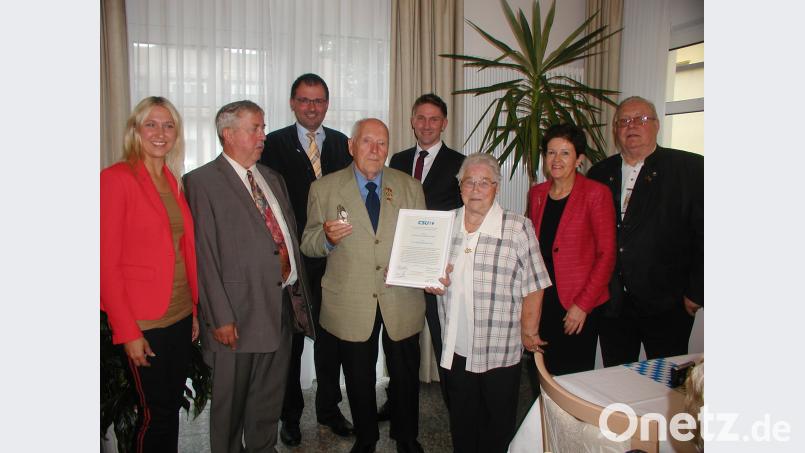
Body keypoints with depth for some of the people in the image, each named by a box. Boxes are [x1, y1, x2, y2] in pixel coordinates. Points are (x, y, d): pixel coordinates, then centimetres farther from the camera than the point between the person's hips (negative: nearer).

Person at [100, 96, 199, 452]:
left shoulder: (174, 182, 9)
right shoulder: (115, 178, -11)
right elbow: (106, 263, -13)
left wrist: (195, 309, 8)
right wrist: (127, 331, -14)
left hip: (181, 315, 6)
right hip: (143, 322, -6)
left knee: (173, 406, 17)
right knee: (154, 413, 7)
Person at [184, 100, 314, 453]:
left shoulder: (273, 179, 14)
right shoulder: (202, 181, -8)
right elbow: (205, 255, -13)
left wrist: (300, 295, 11)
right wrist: (220, 317, -16)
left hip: (284, 305, 6)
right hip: (240, 312, -6)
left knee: (270, 398, 19)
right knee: (231, 402, 12)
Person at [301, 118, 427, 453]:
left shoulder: (410, 187, 5)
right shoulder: (324, 189, 0)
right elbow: (308, 244, 1)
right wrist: (327, 237, -21)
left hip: (401, 303, 2)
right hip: (352, 305, -1)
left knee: (406, 375, 15)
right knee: (359, 379, 15)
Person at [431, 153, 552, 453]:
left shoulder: (518, 228, -9)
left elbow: (533, 287, -8)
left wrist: (528, 333, -7)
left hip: (500, 352, -3)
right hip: (454, 349, 4)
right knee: (460, 425, 20)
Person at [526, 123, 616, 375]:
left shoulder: (596, 193, -8)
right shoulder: (536, 193, 8)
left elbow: (606, 255, -9)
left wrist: (583, 305, -14)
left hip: (577, 307, -4)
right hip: (539, 302, 5)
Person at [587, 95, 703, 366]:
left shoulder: (690, 169, -3)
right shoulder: (599, 173, 8)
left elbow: (703, 234, -6)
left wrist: (696, 292, -9)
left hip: (667, 306, -3)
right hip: (611, 305, 3)